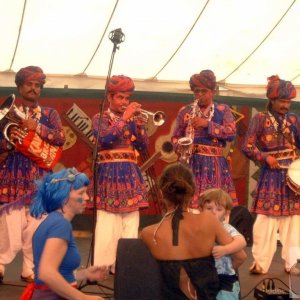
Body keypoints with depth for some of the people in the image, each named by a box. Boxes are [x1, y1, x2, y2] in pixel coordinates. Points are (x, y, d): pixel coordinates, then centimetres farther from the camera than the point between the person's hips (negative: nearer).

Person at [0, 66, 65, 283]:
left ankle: (30, 269, 3)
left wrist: (36, 127, -10)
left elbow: (61, 138, -1)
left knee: (35, 222, -4)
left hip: (38, 174, 1)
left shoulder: (49, 113, 13)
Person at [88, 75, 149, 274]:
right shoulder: (100, 118, 3)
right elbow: (105, 138, -17)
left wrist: (139, 124, -6)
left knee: (130, 224, 3)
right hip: (109, 174, -4)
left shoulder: (132, 120, 14)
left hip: (130, 175, 4)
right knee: (107, 224, -9)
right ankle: (102, 266, -4)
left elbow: (143, 147, 7)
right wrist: (124, 117, -15)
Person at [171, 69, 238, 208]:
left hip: (215, 163, 0)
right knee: (189, 201, -8)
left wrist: (208, 124, -14)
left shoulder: (223, 110, 8)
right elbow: (175, 137, 14)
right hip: (190, 163, 0)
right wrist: (181, 147, -9)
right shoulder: (185, 111, 11)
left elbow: (232, 133, -5)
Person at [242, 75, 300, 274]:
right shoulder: (260, 119, -3)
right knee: (266, 219, -3)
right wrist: (266, 158, -15)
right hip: (271, 175, -3)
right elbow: (247, 147, -6)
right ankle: (260, 263, 6)